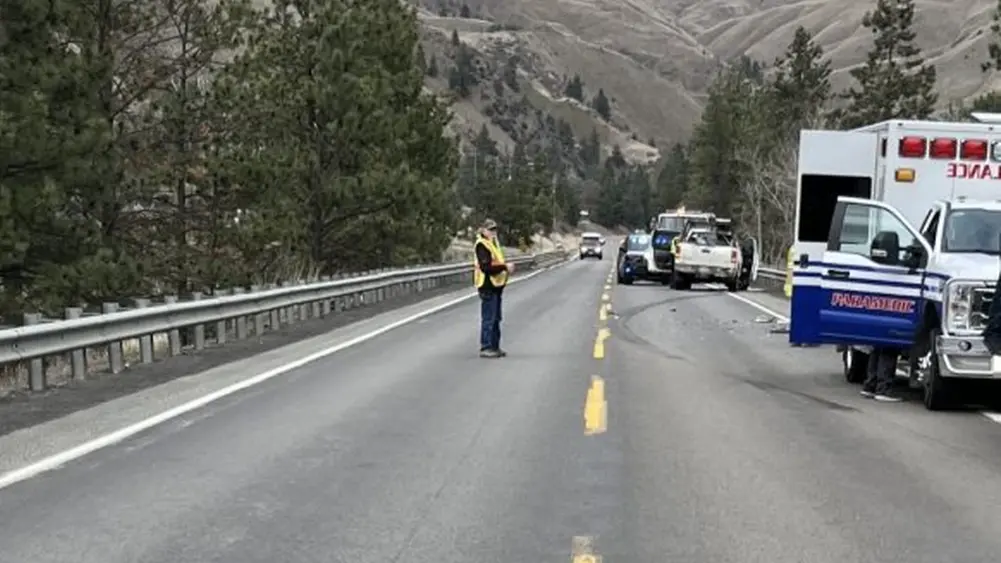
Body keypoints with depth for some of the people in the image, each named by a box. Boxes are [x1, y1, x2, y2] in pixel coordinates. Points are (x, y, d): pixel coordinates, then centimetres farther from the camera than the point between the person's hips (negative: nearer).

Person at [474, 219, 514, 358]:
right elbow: (486, 267, -24)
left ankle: (494, 346, 22)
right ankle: (485, 348, -2)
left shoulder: (494, 243, 17)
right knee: (488, 318, -7)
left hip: (496, 285, 10)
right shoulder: (481, 245, -15)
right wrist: (505, 267, -21)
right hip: (488, 286, -10)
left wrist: (506, 268, 6)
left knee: (496, 318, 15)